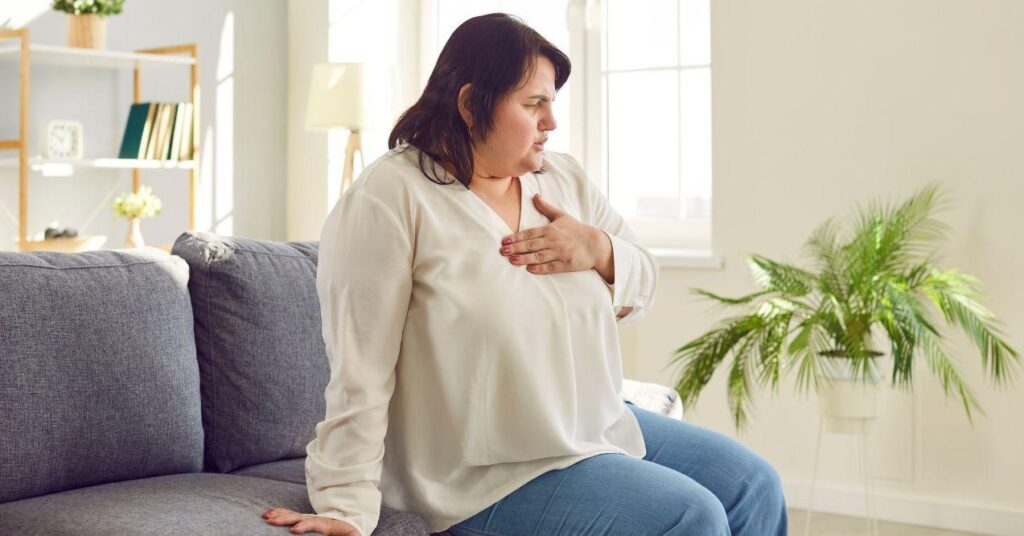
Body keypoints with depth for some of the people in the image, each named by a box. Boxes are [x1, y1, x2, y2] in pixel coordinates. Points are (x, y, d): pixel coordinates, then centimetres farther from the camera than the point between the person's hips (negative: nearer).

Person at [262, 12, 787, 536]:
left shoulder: (564, 176, 6)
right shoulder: (389, 199, -17)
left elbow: (641, 287, 12)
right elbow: (361, 373, -21)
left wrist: (600, 251, -11)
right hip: (491, 477, -8)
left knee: (755, 487, 6)